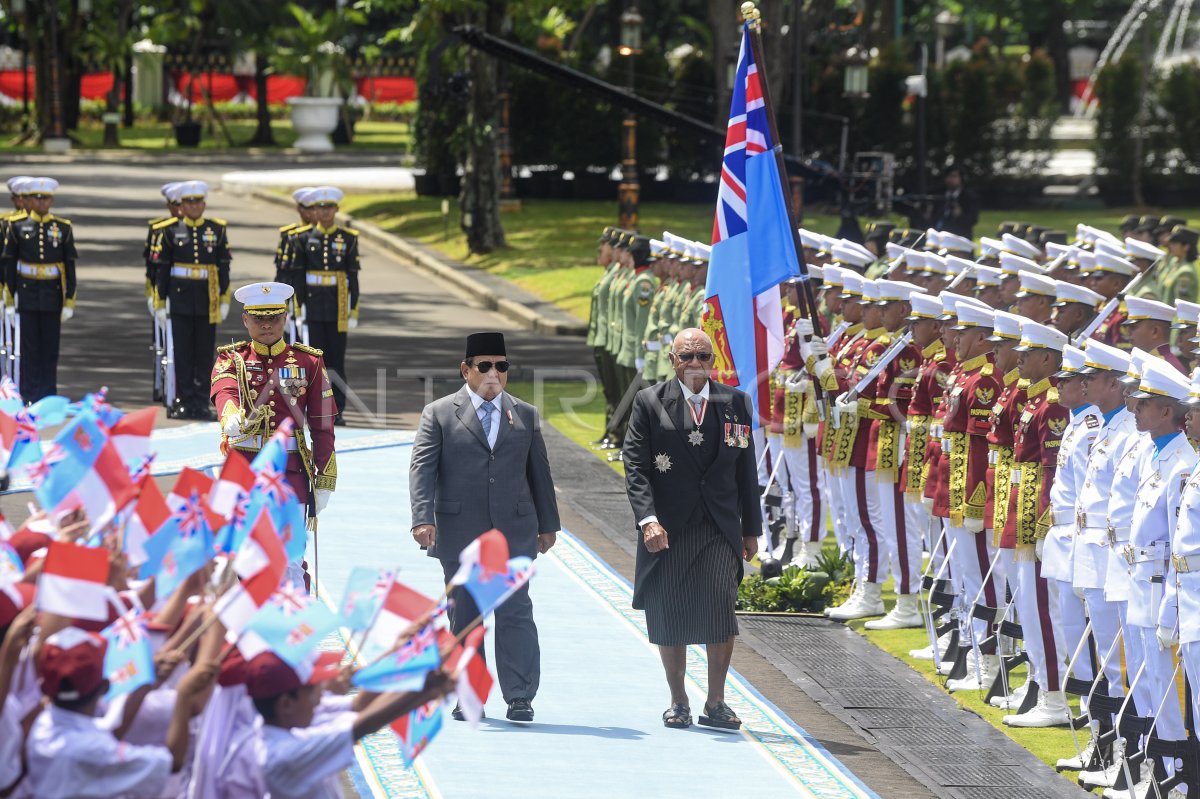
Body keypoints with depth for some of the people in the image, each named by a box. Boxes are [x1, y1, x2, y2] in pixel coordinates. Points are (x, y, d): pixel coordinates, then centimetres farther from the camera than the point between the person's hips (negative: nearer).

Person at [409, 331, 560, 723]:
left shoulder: (526, 416, 13)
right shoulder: (439, 414, 4)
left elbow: (539, 472, 17)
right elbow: (422, 467, -5)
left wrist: (548, 524, 16)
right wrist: (423, 518, -18)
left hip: (515, 530, 1)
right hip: (460, 533, -1)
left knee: (515, 612, -5)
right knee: (464, 615, 4)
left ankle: (520, 696, -5)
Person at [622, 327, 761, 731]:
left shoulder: (735, 403, 10)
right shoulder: (650, 402, 2)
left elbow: (745, 468, 13)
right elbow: (635, 466, -3)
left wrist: (751, 528, 12)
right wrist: (647, 519, -15)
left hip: (720, 530, 1)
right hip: (668, 530, -1)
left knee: (721, 611, -11)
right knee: (669, 619, 4)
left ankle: (715, 702, 1)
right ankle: (678, 702, 18)